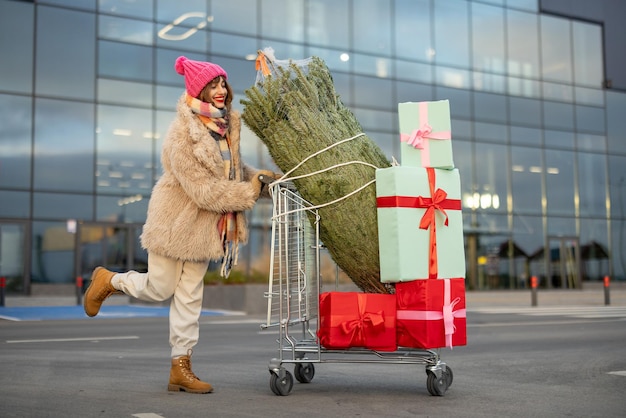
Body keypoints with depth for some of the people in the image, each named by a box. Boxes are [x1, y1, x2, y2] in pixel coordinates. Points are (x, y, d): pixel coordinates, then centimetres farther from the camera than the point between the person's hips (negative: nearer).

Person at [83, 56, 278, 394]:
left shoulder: (227, 125, 0)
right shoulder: (182, 134, -24)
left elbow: (231, 169, 15)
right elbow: (202, 190, -27)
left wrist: (256, 176, -3)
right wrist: (250, 192, -23)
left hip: (206, 224, 7)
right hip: (176, 220, -7)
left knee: (190, 296, 9)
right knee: (159, 289, 6)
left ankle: (181, 367, 17)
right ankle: (108, 280, 35)